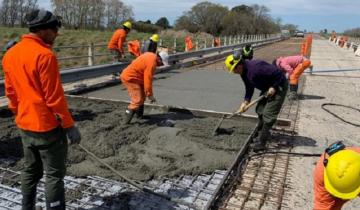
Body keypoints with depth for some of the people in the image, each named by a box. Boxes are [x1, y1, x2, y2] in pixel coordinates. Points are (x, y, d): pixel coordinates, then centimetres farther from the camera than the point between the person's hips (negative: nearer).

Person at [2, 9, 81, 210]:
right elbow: (54, 97, -20)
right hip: (48, 126, -8)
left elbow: (11, 92, 13)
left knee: (30, 171, 20)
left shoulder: (10, 54, 6)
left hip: (25, 126, 8)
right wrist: (69, 125, -12)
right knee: (54, 175, 4)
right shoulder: (45, 55, -19)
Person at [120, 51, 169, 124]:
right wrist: (150, 95, -14)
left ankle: (139, 115, 28)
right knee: (138, 100, -15)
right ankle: (127, 120, -14)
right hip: (129, 78, -11)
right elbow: (148, 80, -21)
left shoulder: (151, 55, 7)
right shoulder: (152, 63, -22)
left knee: (142, 96, 18)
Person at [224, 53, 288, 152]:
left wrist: (273, 87, -24)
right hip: (267, 88, 10)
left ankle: (261, 143, -6)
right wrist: (245, 102, -3)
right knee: (260, 111, 15)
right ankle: (261, 134, 33)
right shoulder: (244, 72, -3)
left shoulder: (256, 67, -34)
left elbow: (277, 73, -31)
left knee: (268, 115, -12)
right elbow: (249, 88, 5)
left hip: (278, 87, -10)